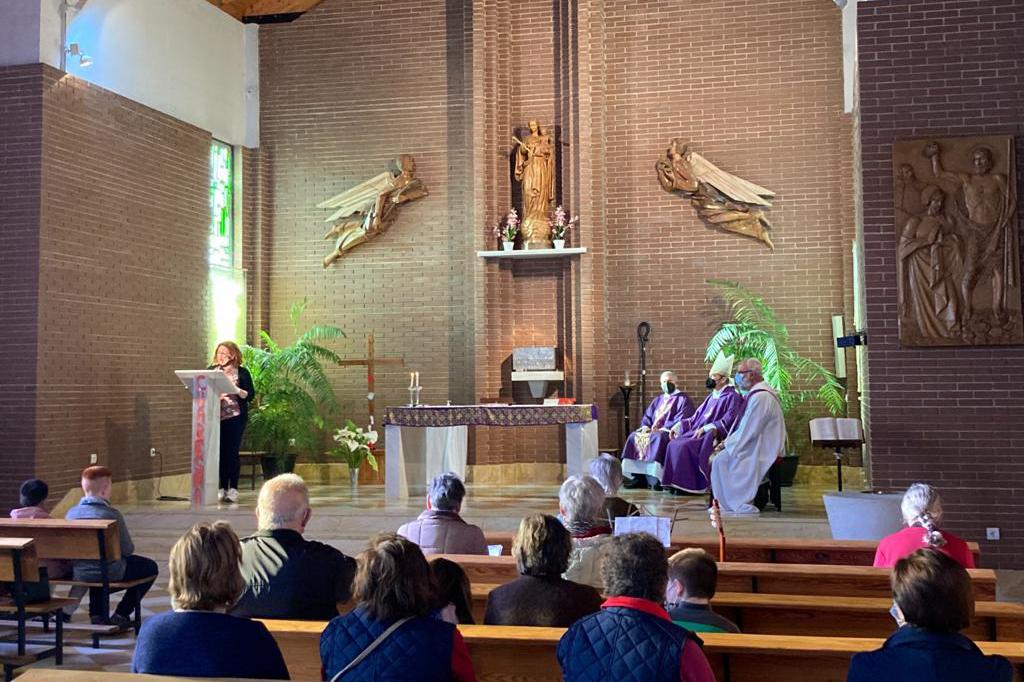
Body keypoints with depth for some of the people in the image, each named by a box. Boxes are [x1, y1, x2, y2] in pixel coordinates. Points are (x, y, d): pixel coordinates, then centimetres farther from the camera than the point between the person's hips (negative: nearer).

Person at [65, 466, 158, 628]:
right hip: (110, 573, -6)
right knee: (150, 567, 17)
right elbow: (128, 550, -14)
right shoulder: (111, 514, -19)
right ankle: (121, 615, 13)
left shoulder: (71, 513, -4)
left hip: (79, 573, 6)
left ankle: (96, 614, 31)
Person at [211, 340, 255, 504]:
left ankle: (233, 489, 3)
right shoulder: (211, 370, 10)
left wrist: (237, 391, -20)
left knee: (232, 452, -3)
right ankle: (222, 488, 10)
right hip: (216, 417, 3)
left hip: (235, 417, -3)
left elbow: (250, 395, -2)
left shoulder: (242, 372, 1)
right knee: (220, 453, 3)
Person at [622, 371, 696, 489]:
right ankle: (638, 476, -21)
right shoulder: (657, 400, 24)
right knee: (634, 437, -16)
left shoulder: (683, 399, 3)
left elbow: (681, 421, -10)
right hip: (653, 430, 7)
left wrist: (663, 429, -19)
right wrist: (646, 426, -3)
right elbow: (647, 416, 21)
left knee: (657, 438, -37)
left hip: (671, 432, -7)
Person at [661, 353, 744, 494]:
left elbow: (728, 421, -17)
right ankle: (673, 482, -13)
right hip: (698, 432, 8)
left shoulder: (732, 397, -5)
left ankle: (687, 485, -20)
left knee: (684, 446, -28)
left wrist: (706, 428, -24)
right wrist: (678, 425, 6)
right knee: (673, 444, -12)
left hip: (713, 436, -8)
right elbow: (695, 417, 21)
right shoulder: (711, 397, 21)